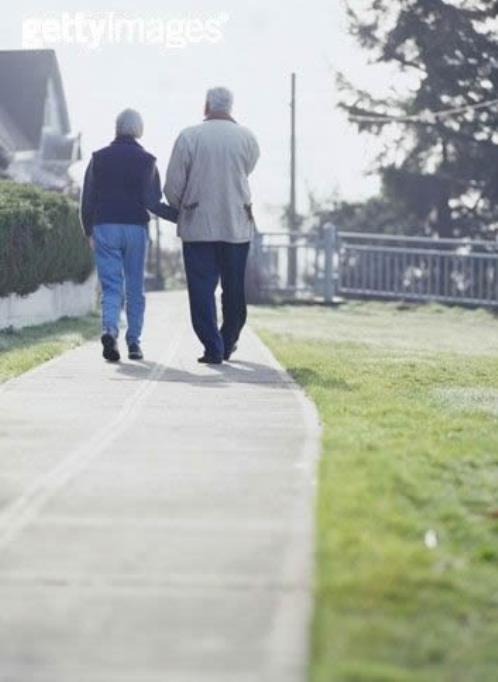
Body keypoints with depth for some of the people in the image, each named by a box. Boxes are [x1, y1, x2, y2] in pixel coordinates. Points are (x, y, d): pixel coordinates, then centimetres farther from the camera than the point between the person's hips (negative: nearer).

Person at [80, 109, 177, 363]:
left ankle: (109, 331, -26)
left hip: (104, 228, 1)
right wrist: (181, 216, 0)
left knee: (111, 287, -1)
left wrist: (89, 232, 13)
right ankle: (134, 343, 11)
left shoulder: (99, 158, 3)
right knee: (135, 289, 10)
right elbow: (152, 203, -9)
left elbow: (87, 199, 3)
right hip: (135, 228, -1)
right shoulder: (146, 160, -1)